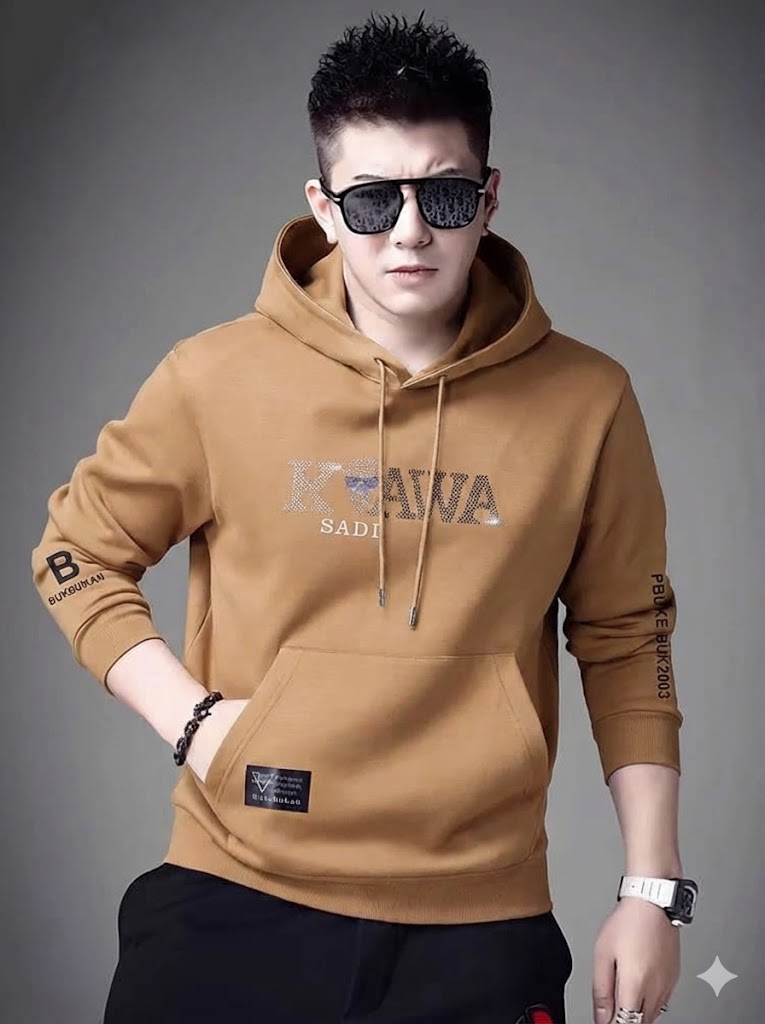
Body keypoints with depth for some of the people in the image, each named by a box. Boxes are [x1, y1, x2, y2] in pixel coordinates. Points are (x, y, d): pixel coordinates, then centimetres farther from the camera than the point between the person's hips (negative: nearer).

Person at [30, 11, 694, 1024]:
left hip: (479, 922, 0)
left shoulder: (586, 401, -3)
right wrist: (187, 715, -5)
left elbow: (623, 640, 5)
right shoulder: (217, 377, -5)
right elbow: (78, 552, 8)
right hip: (236, 901, 0)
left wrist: (652, 887, 4)